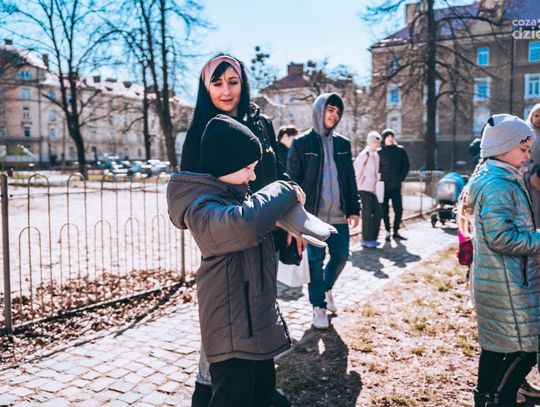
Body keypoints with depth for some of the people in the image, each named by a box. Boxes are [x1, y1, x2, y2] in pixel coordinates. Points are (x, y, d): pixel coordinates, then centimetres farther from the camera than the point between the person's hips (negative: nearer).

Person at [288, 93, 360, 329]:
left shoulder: (343, 144, 11)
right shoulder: (302, 143, -3)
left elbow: (350, 179, 12)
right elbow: (292, 179, -4)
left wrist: (354, 209, 7)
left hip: (338, 215, 4)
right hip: (313, 214, -4)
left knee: (341, 256, 9)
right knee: (315, 260, 3)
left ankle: (325, 288, 37)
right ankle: (318, 306, 17)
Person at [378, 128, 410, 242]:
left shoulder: (400, 150, 6)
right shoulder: (380, 152, 2)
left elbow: (406, 166, 9)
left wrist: (401, 178, 0)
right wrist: (379, 178, -6)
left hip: (396, 185, 1)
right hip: (384, 185, -1)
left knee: (398, 209, 3)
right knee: (385, 209, 2)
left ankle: (396, 231, 16)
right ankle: (387, 231, 12)